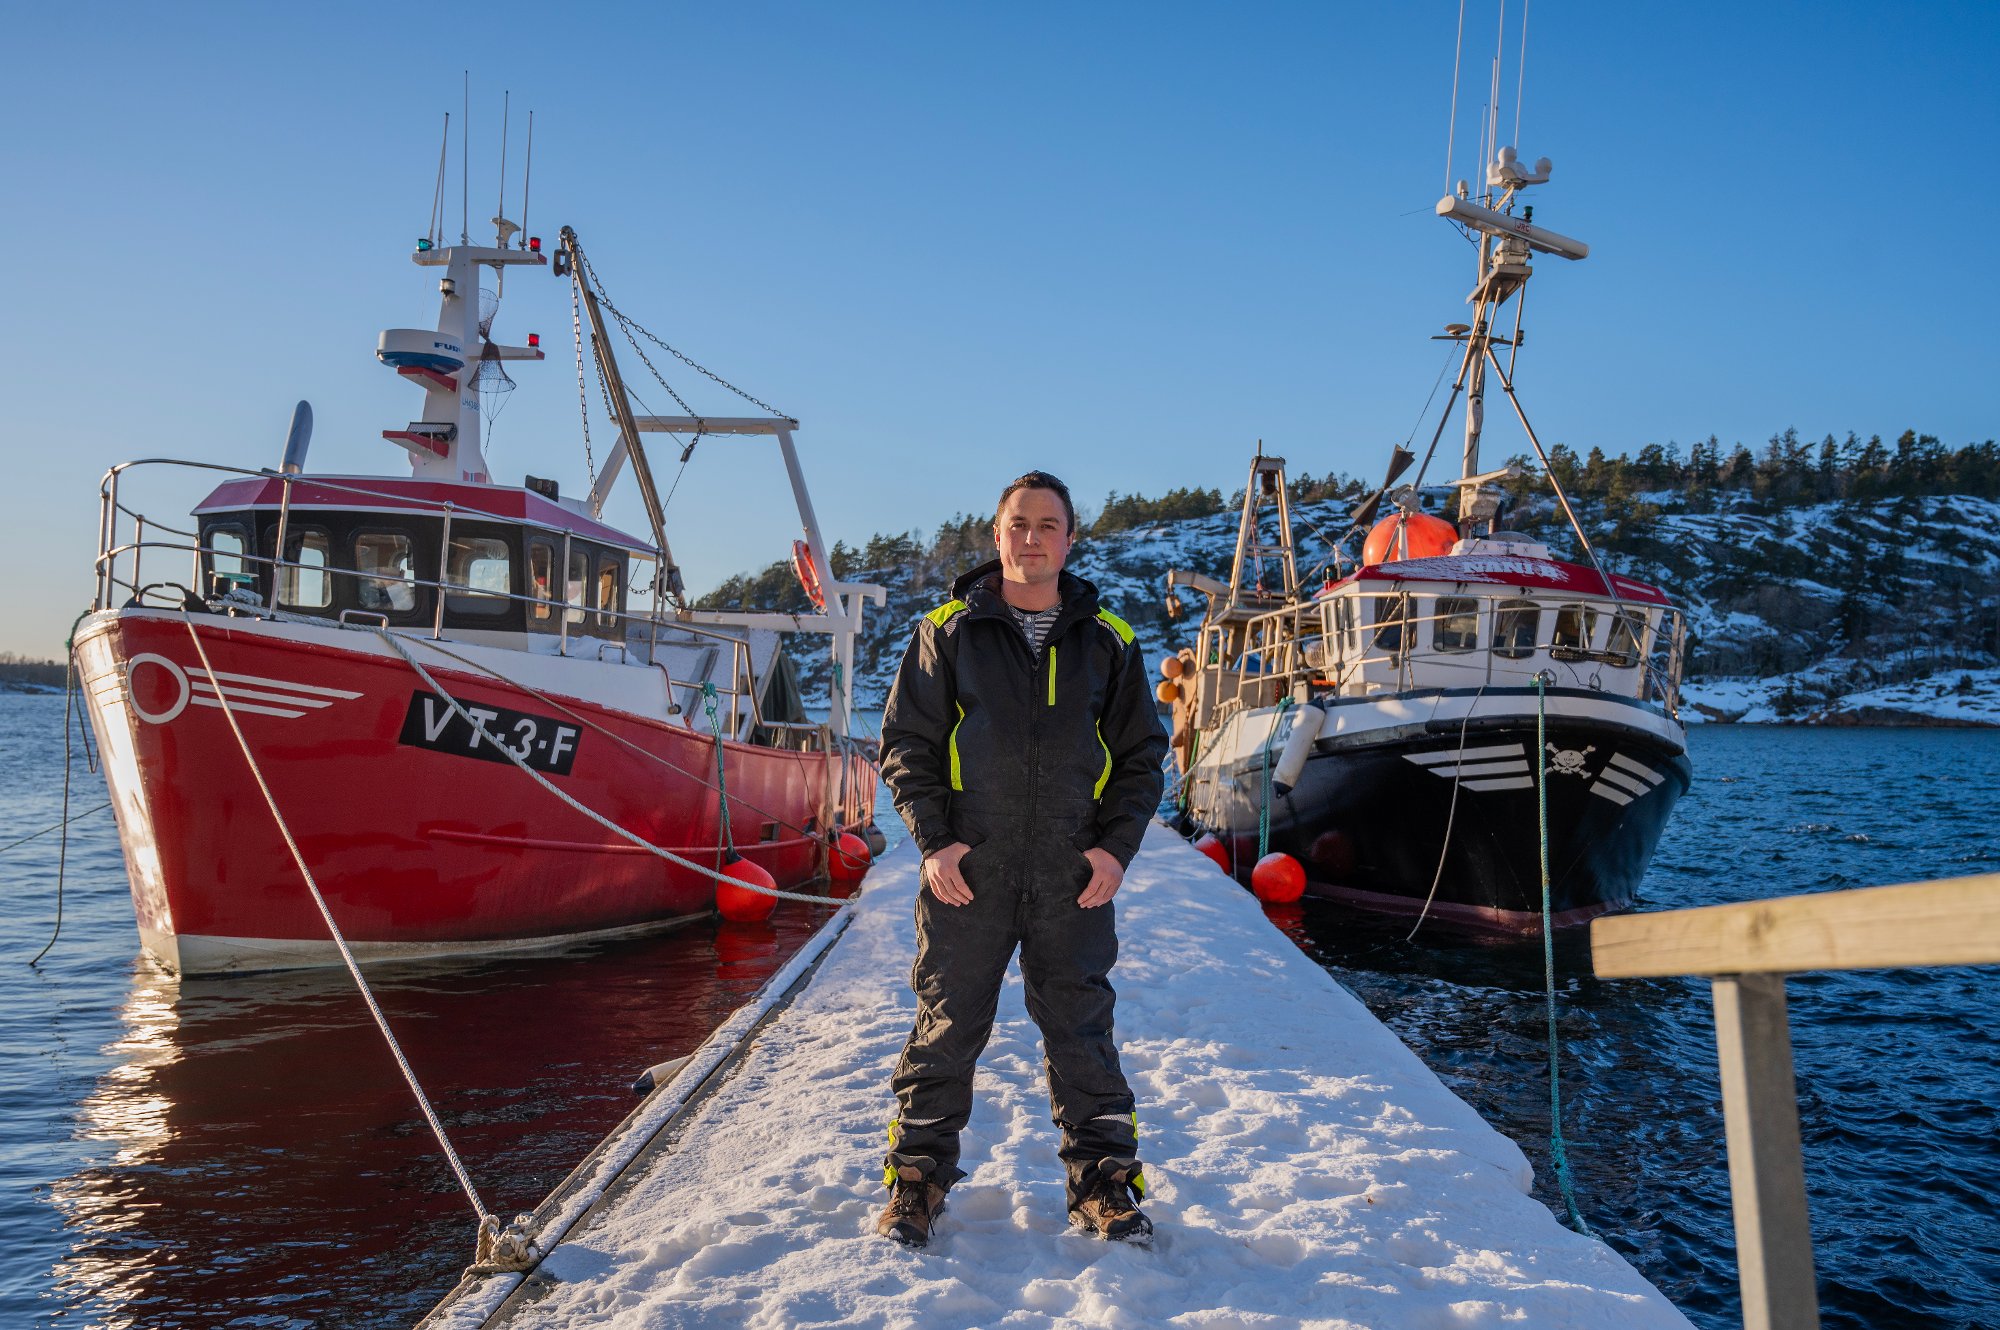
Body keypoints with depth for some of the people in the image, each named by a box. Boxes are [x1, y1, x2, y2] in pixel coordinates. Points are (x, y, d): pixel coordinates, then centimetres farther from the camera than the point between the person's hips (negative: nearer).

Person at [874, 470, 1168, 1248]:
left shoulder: (1107, 641, 8)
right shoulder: (948, 632, 4)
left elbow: (1142, 754, 12)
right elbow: (905, 742, 5)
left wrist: (1117, 845, 0)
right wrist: (933, 839, -6)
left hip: (1074, 876, 1)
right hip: (966, 871, -1)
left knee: (1081, 1029, 8)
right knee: (947, 1026, 6)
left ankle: (1104, 1180, 21)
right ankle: (918, 1174, 21)